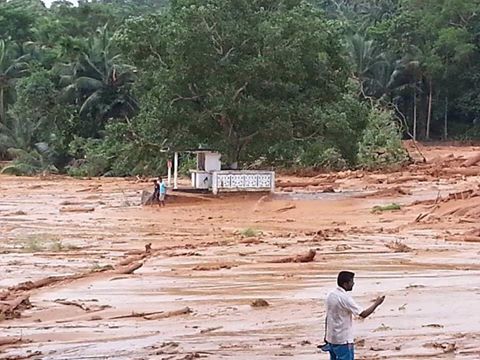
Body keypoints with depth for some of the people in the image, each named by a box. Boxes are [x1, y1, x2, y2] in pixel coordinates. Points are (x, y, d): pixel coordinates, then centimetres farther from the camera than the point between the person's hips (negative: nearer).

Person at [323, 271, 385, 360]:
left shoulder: (331, 295, 5)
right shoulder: (345, 298, -21)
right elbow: (363, 314, -19)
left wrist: (326, 335, 20)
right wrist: (376, 303, -6)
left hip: (331, 339, 9)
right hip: (343, 340, -8)